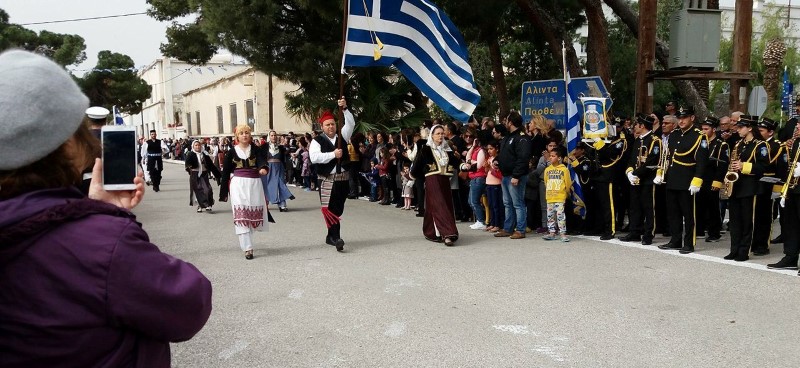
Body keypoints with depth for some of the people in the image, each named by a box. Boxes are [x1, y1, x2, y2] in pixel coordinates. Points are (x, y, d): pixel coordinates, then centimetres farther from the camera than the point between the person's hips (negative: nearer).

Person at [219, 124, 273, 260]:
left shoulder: (255, 150, 5)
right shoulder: (232, 152, 4)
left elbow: (261, 160, -16)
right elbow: (225, 172, 6)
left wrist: (263, 168, -40)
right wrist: (224, 193, 5)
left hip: (254, 184, 1)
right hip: (238, 184, -1)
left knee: (253, 213, 5)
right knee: (241, 214, -10)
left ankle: (245, 242, 29)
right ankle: (247, 248, -13)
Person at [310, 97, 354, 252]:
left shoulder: (342, 136, 11)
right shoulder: (317, 141, -2)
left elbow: (351, 124, 0)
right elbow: (314, 157, -18)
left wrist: (344, 109, -13)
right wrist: (333, 154, -20)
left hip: (343, 179, 5)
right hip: (327, 180, -4)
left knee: (338, 209, 11)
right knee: (331, 209, -10)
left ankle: (331, 236, 24)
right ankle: (336, 238, -15)